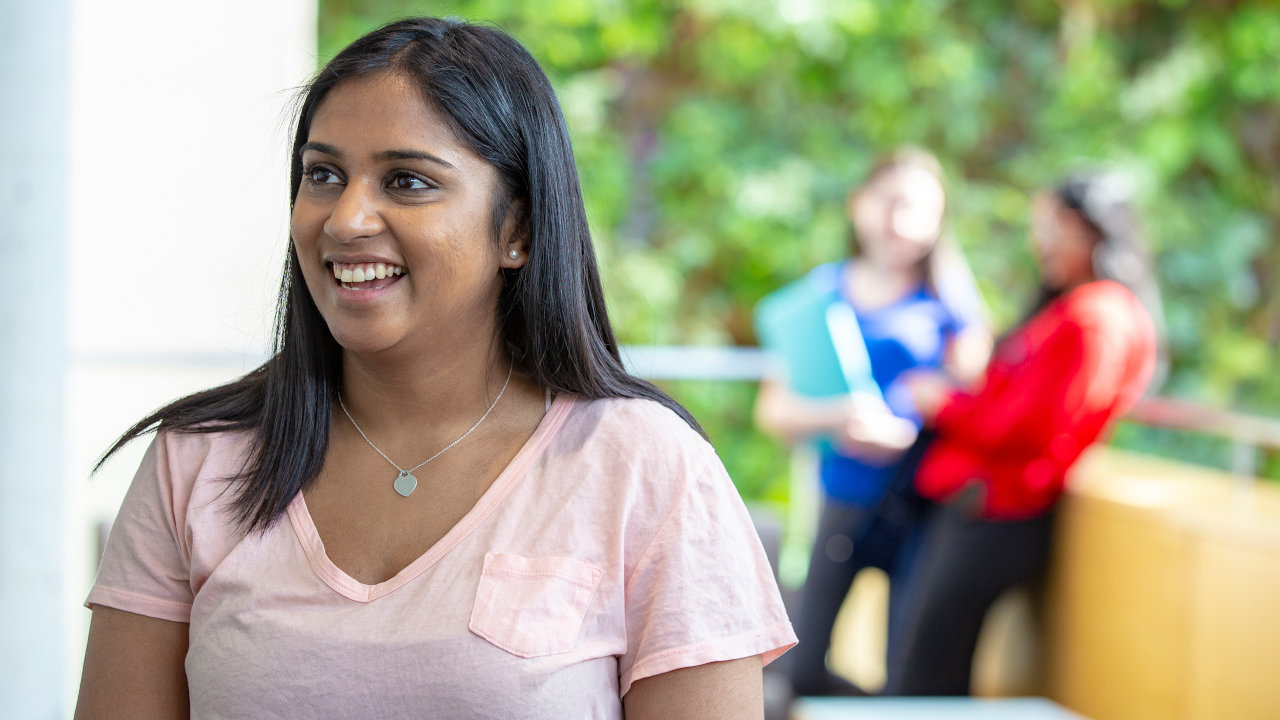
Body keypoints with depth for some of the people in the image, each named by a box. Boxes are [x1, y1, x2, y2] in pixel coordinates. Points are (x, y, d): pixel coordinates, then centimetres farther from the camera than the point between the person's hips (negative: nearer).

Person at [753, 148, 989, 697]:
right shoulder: (823, 290, 5)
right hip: (844, 502, 3)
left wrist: (901, 435, -19)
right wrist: (831, 418, -18)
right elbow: (773, 410, 1)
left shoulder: (948, 295, -2)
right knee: (803, 673, 2)